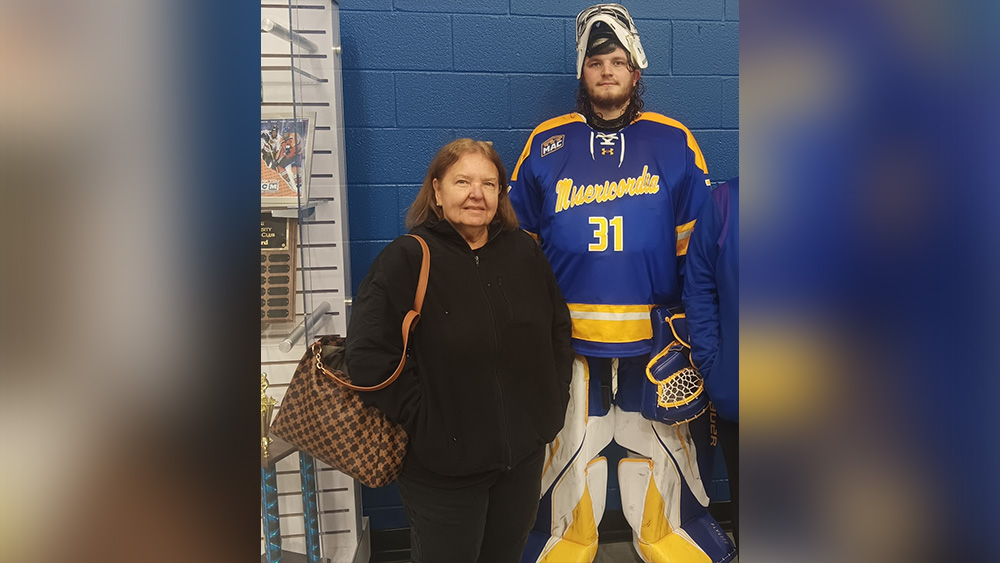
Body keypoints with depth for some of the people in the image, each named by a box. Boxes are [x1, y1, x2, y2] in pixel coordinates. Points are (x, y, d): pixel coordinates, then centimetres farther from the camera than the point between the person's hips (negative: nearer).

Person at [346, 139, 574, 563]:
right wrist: (423, 417, -15)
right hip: (443, 465, -4)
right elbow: (367, 355, -17)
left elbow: (559, 329, 14)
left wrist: (553, 399, 7)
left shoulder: (524, 252, 3)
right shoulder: (407, 260, -12)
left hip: (524, 456, 5)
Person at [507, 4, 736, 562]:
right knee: (569, 442, 12)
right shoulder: (547, 144, 4)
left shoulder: (675, 142, 4)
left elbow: (698, 243, 6)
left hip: (655, 329, 0)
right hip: (568, 332, 0)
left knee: (664, 441, 14)